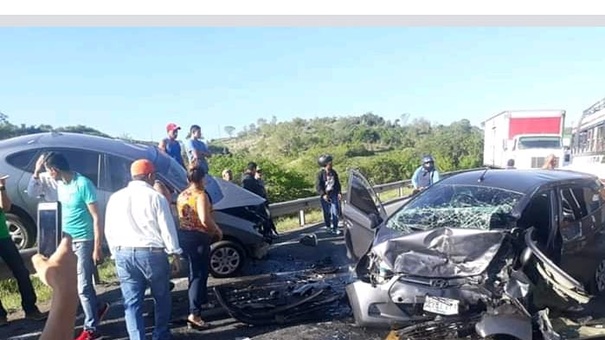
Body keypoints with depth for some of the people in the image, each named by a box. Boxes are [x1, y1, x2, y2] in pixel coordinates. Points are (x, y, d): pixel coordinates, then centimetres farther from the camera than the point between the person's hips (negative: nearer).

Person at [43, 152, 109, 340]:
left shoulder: (83, 184, -17)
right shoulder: (60, 184, 7)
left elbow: (96, 218, -17)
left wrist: (97, 248, -19)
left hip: (83, 241, -8)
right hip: (66, 241, 8)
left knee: (83, 286, -2)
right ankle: (98, 309, 37)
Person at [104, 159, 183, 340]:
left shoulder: (115, 197, 9)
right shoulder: (155, 197, -6)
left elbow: (109, 231, 13)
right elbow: (167, 228, -7)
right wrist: (175, 254, 1)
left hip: (124, 254, 4)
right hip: (151, 253, -4)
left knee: (132, 303, 8)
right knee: (162, 298, 14)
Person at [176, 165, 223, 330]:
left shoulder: (181, 196, 9)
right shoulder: (201, 195, -16)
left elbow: (180, 217, 15)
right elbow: (205, 220, -26)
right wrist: (217, 230, -12)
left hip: (183, 236, 8)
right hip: (198, 238, -8)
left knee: (196, 271, 23)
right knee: (198, 274, -6)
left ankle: (202, 301, 40)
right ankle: (194, 314, -12)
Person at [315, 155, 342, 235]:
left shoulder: (334, 172, 4)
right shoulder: (320, 173, -9)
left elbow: (337, 183, 13)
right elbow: (318, 186, -11)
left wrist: (339, 192, 1)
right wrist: (323, 194, -21)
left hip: (333, 194, 3)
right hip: (324, 195, -3)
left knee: (335, 211, -7)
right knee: (327, 212, 7)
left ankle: (335, 228, -1)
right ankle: (328, 226, 26)